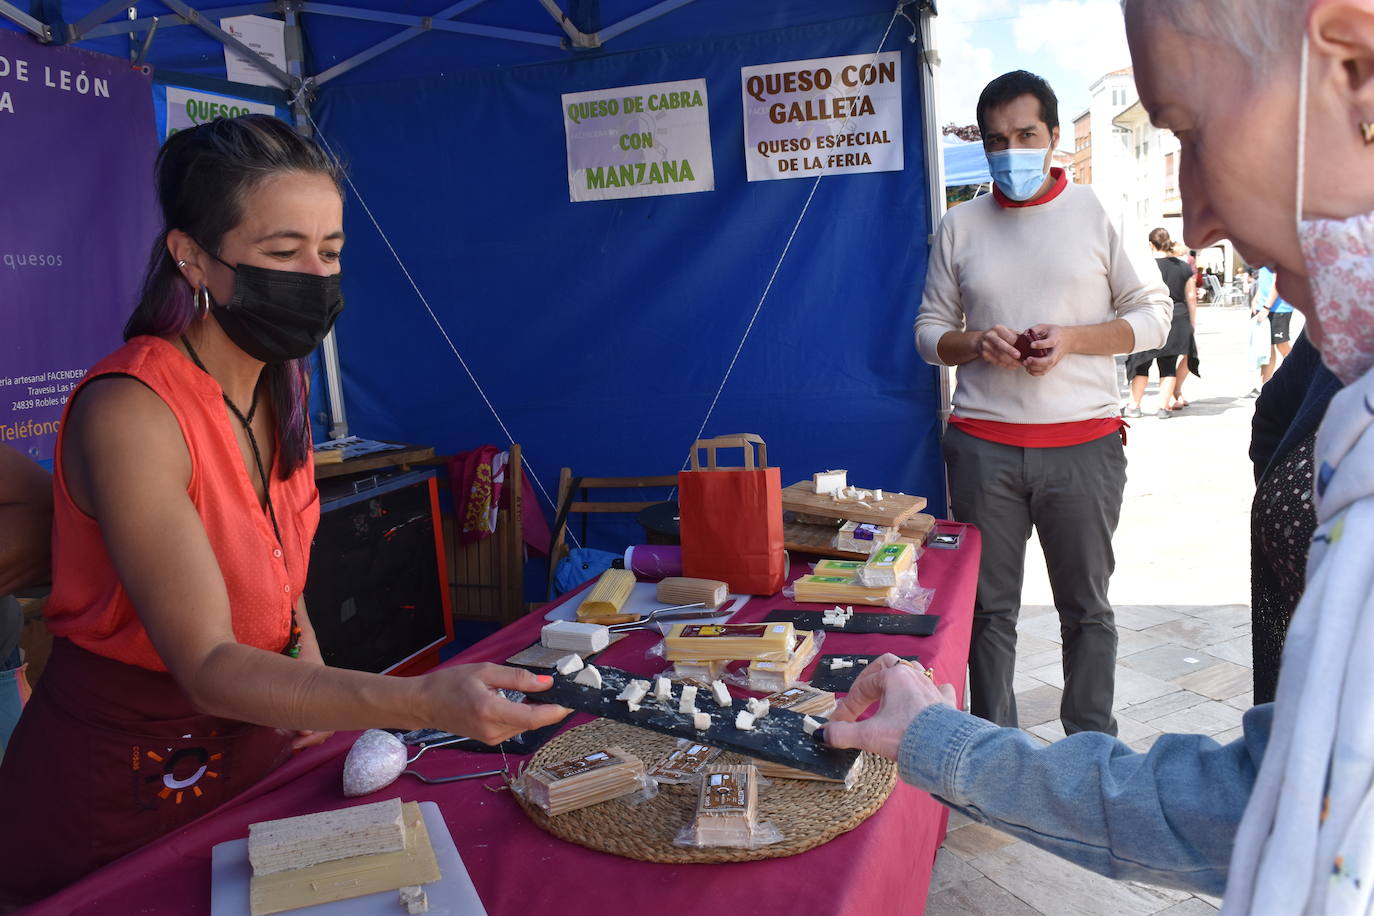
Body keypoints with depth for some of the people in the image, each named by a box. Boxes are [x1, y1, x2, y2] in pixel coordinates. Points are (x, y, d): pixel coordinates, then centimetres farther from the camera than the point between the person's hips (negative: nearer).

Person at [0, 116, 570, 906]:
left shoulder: (282, 382, -3)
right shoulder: (129, 412, -27)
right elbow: (207, 667, -32)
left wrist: (318, 685, -5)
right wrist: (423, 702, -45)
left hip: (257, 738, 7)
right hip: (120, 777, -6)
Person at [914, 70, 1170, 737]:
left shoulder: (1097, 212, 5)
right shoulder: (959, 226, 9)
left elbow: (1153, 316, 5)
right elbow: (930, 332, 11)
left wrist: (1073, 338, -12)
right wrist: (976, 344, -10)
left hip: (1083, 444, -1)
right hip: (983, 446, 1)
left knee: (1087, 607, 8)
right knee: (989, 606, 7)